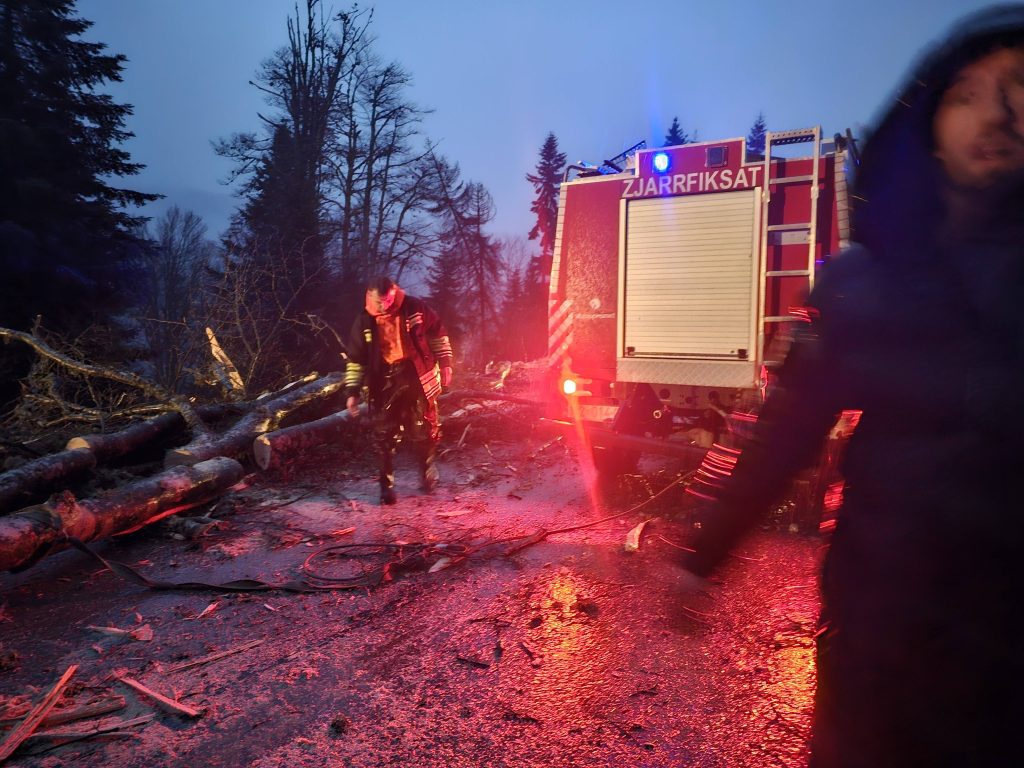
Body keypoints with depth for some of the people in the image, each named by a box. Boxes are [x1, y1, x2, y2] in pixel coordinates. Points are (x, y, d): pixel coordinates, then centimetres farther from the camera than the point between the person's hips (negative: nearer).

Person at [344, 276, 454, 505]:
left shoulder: (415, 308, -7)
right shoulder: (364, 322, -4)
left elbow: (438, 334, 5)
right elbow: (355, 360, 3)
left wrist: (444, 363, 2)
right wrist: (352, 391, -2)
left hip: (417, 377, 0)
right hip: (384, 382, 1)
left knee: (425, 429, 6)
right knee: (386, 435, 1)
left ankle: (427, 465, 33)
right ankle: (387, 485, 12)